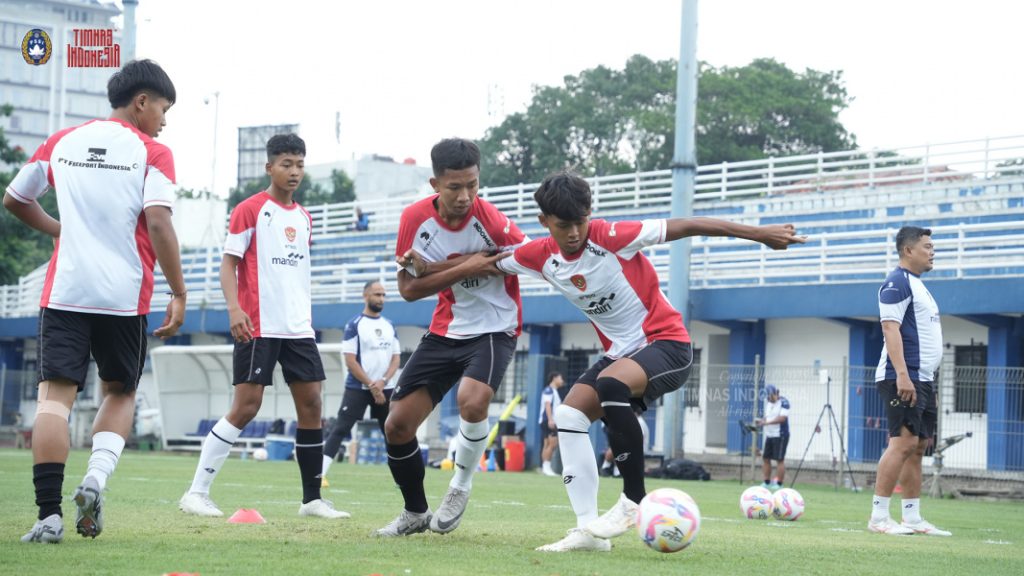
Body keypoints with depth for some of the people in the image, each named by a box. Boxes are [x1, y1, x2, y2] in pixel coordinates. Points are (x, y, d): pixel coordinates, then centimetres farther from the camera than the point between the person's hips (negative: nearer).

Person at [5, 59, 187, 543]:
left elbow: (13, 200, 22)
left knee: (55, 394, -2)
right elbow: (158, 222, -13)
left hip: (64, 290, 2)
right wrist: (178, 293, -9)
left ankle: (49, 513, -14)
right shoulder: (151, 153, -1)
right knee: (120, 393, 17)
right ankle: (96, 477, -7)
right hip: (126, 296, -2)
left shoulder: (61, 142, 12)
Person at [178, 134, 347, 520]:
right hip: (258, 326, -7)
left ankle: (312, 499, 9)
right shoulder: (250, 210, -4)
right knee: (246, 405, -10)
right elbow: (228, 262, -7)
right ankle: (196, 492, -3)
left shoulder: (304, 218, 16)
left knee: (311, 402, 2)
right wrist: (234, 307, -21)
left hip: (299, 327, 7)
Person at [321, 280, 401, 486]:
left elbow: (396, 358, 9)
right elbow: (350, 361, -10)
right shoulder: (354, 325, -6)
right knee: (340, 430, -11)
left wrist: (383, 382, -8)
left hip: (384, 389, 5)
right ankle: (320, 474, -14)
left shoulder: (389, 326, 11)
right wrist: (371, 386, -13)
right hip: (357, 388, -5)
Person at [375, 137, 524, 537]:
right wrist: (465, 268, -26)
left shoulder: (490, 219, -20)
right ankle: (415, 514, 24)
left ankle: (460, 488, -5)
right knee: (396, 426, 0)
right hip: (445, 332, 4)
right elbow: (409, 289, -9)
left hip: (494, 330, -4)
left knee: (472, 401, -33)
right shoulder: (415, 218, -11)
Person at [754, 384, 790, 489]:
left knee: (780, 459, -5)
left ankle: (779, 484, -1)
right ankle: (767, 483, 17)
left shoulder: (783, 402, -12)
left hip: (780, 435, -8)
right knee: (765, 458, 8)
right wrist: (760, 421, -3)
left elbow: (782, 418, -21)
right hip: (769, 435, 8)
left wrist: (767, 422, -25)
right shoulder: (768, 403, 14)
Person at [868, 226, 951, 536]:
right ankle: (878, 517, -13)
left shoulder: (918, 285, 21)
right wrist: (902, 375, -26)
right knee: (904, 442, -14)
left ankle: (912, 518, 12)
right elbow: (890, 328, -17)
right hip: (904, 379, -10)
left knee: (918, 446, 9)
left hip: (922, 380, 10)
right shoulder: (897, 282, -9)